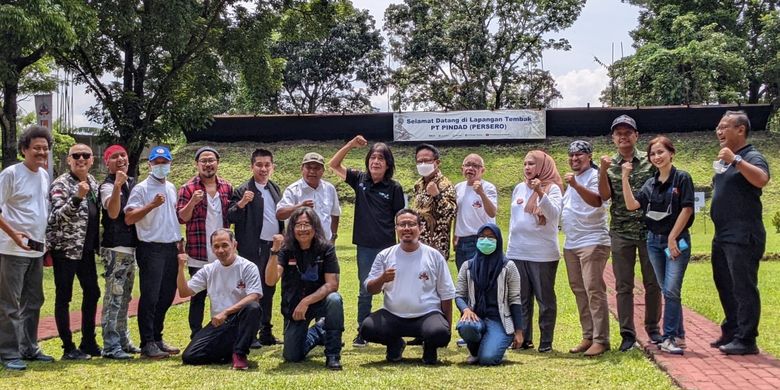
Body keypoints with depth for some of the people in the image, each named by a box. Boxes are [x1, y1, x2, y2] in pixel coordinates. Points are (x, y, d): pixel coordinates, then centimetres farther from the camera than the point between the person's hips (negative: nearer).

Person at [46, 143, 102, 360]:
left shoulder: (93, 182, 11)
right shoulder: (61, 184, -11)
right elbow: (58, 216, -23)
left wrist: (97, 243, 16)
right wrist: (77, 197, -35)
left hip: (86, 248, 8)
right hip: (65, 247, -8)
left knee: (92, 292, 12)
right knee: (64, 296, -1)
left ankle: (88, 343, 23)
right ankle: (68, 348, 4)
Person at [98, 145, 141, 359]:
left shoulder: (132, 183, 14)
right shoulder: (107, 186, -10)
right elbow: (113, 212, -29)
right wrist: (117, 185, -37)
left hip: (131, 247, 8)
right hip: (115, 248, -8)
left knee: (125, 297, 15)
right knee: (114, 296, -8)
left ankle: (123, 340, 24)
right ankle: (110, 346, -5)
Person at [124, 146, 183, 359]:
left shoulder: (171, 188, 15)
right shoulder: (141, 189, -7)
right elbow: (129, 218, -15)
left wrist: (179, 242, 18)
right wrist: (152, 205, -25)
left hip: (171, 247, 7)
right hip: (151, 248, -7)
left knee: (167, 296, 11)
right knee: (150, 297, -5)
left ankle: (157, 338, 22)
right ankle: (147, 344, 0)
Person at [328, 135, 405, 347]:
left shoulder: (394, 188, -3)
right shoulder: (360, 180, 4)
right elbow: (333, 165, 4)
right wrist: (350, 145, -8)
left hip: (387, 246, -2)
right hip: (365, 246, 2)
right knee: (365, 291, 10)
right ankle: (362, 333, 18)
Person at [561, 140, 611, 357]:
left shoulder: (594, 176, -8)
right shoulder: (573, 178, 19)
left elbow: (596, 201, -28)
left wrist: (575, 185, -39)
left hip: (592, 242, -9)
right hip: (571, 244, 9)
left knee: (594, 290, -11)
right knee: (579, 291, 11)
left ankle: (601, 340, -9)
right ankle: (588, 337, 17)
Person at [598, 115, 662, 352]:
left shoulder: (649, 161, 3)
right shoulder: (609, 166, 5)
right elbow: (604, 196, -6)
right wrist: (602, 171, -20)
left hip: (649, 230, 0)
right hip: (621, 232, 1)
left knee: (653, 283, 6)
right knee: (623, 286, 2)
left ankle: (653, 328, 21)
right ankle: (627, 334, 7)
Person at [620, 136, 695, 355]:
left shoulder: (682, 179, -5)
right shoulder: (651, 184, 10)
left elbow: (686, 209, -9)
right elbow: (631, 205, -2)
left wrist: (673, 237, -12)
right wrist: (625, 178, -8)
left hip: (677, 240, -6)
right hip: (654, 241, 6)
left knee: (671, 290, -12)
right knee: (667, 291, 10)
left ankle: (669, 338, -9)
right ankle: (678, 335, 19)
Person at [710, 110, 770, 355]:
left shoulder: (752, 157, -9)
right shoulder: (725, 160, 18)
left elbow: (762, 179, -30)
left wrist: (735, 160, -31)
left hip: (742, 236, -10)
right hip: (722, 236, 10)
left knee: (743, 288, -7)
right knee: (725, 287, 15)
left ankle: (746, 340, -4)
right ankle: (731, 333, 25)